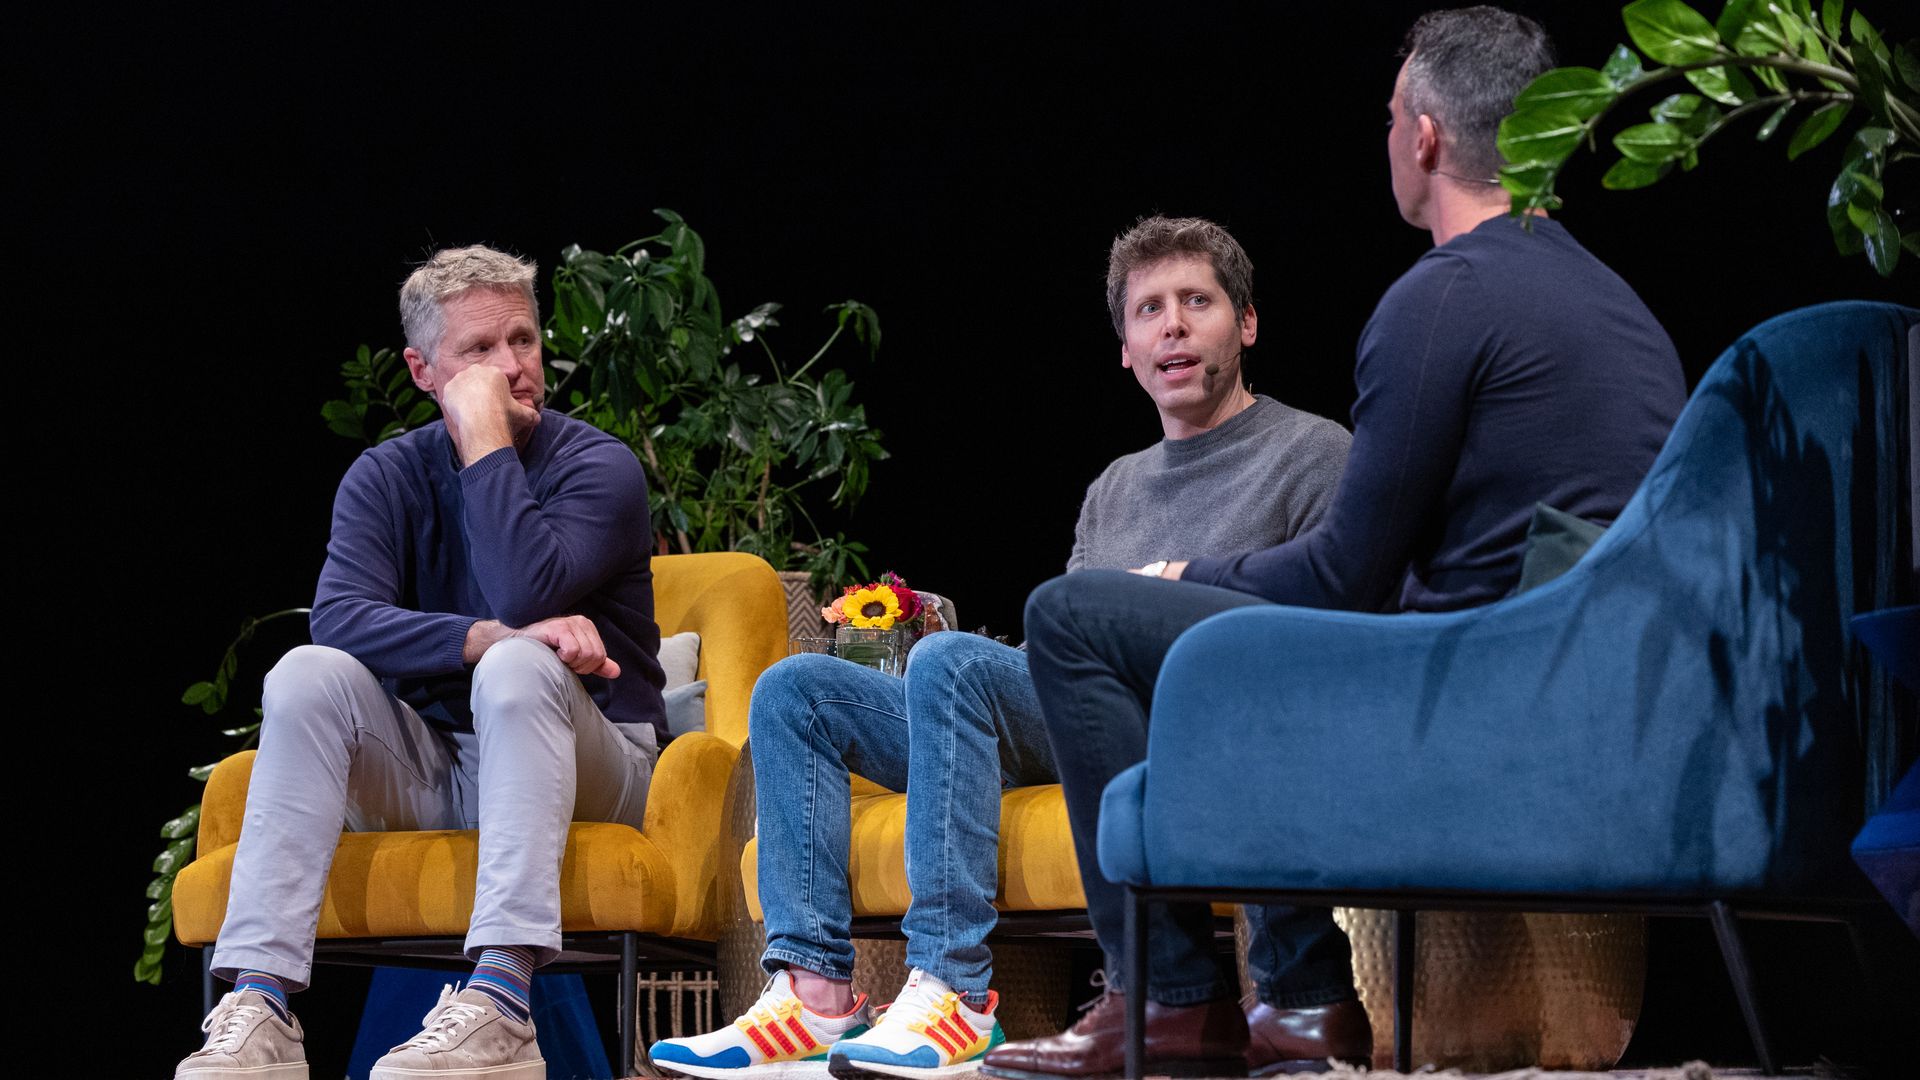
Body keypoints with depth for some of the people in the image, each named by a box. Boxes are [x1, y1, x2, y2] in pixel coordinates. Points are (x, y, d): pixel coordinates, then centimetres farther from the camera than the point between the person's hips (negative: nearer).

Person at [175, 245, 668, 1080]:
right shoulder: (387, 477, 3)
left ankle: (500, 999, -48)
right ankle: (259, 1004, -34)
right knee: (308, 674, -22)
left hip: (581, 768, -3)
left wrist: (486, 439, -21)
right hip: (428, 774, 3)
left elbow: (525, 596, -26)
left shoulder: (598, 467, -7)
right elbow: (340, 618, -17)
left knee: (518, 670, -33)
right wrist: (492, 638, -30)